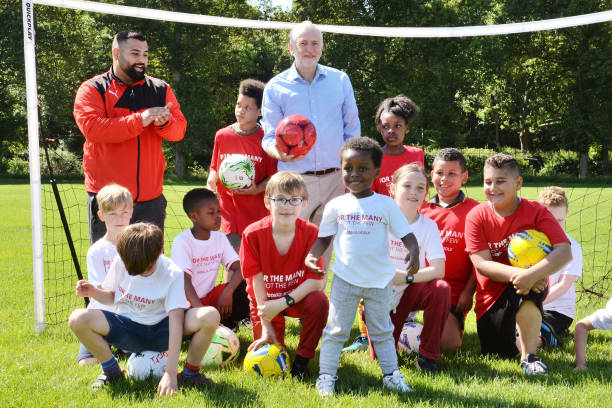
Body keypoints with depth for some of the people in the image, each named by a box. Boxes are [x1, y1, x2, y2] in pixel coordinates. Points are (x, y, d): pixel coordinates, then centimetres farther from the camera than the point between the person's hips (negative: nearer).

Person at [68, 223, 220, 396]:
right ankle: (111, 370, -1)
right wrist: (93, 292, -15)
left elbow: (175, 322, -25)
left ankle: (191, 372, -4)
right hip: (127, 331, 2)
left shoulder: (172, 274, -18)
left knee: (211, 316, -30)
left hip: (160, 333, -2)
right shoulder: (120, 263, -8)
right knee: (78, 319, -27)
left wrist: (170, 373, -31)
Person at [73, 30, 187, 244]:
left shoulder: (161, 89, 12)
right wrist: (139, 120, -23)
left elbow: (179, 129, 5)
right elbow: (91, 128, -17)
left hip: (151, 198, 3)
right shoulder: (92, 89, 0)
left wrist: (163, 123, -19)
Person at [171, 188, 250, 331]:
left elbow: (239, 268, -4)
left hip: (210, 296, 5)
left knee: (246, 289, -18)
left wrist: (228, 292, -24)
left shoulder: (220, 238, 3)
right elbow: (185, 280, -25)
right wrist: (200, 308, -39)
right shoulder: (182, 241, -15)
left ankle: (227, 323, -2)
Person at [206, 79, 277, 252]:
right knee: (235, 251, -4)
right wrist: (211, 181, -4)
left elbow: (274, 176, -4)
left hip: (255, 207, -2)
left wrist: (257, 189, -20)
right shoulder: (222, 135, 5)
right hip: (228, 204, 2)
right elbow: (215, 167, 16)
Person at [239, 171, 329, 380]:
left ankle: (302, 360, -12)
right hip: (266, 300, 0)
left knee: (319, 302, -33)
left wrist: (283, 302, -29)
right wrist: (266, 326, -17)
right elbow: (257, 279, -15)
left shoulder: (311, 233, -17)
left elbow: (316, 280, -19)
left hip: (298, 296, 0)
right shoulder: (253, 234, -18)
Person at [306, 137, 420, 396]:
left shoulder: (386, 204, -3)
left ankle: (391, 374, 24)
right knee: (336, 330, 5)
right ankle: (326, 376, 14)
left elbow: (406, 234, -3)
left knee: (382, 331, 13)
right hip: (345, 279, 0)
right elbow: (325, 238, 6)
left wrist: (413, 252, -23)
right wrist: (312, 256, -12)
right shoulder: (336, 206, 0)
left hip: (380, 280, 0)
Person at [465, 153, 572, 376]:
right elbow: (482, 264, -17)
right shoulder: (476, 216, -8)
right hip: (492, 295, 2)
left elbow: (565, 252, -24)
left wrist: (531, 275, -41)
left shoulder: (536, 212, -11)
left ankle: (529, 355, -24)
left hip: (529, 292, -2)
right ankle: (512, 333, 36)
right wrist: (518, 274, -34)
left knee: (527, 286, -37)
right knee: (497, 355, 0)